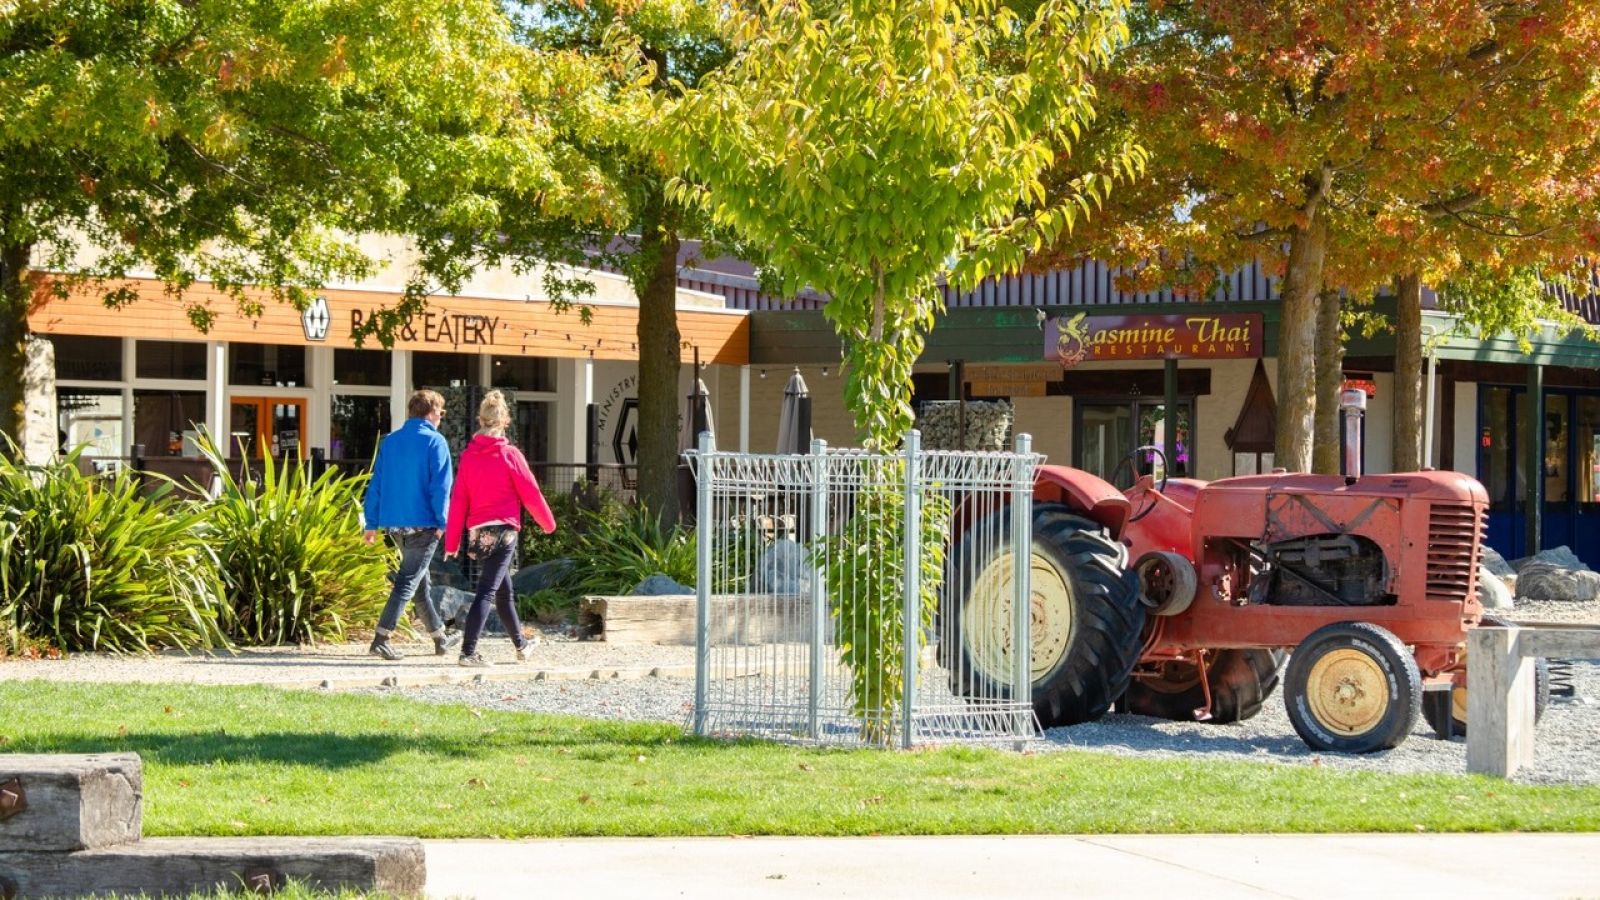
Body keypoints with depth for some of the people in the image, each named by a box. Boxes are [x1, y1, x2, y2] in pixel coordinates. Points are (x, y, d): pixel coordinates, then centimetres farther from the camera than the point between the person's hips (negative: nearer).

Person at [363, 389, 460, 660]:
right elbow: (441, 486, -14)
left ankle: (440, 639, 29)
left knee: (422, 584, 17)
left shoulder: (390, 442, 10)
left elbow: (376, 484, 10)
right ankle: (380, 639, -14)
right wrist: (442, 523, -12)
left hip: (395, 524, 7)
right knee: (408, 582, -5)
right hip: (423, 523, -7)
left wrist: (372, 523, 13)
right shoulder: (435, 442, -8)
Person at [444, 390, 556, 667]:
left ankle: (521, 646, 35)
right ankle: (468, 651, -18)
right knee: (487, 591, -9)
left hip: (477, 532, 6)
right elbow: (530, 493, -3)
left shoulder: (469, 455, 4)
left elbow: (458, 500, 5)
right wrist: (548, 522, 13)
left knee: (504, 592, 20)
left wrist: (452, 542, 8)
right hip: (503, 530, -6)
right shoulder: (509, 454, -8)